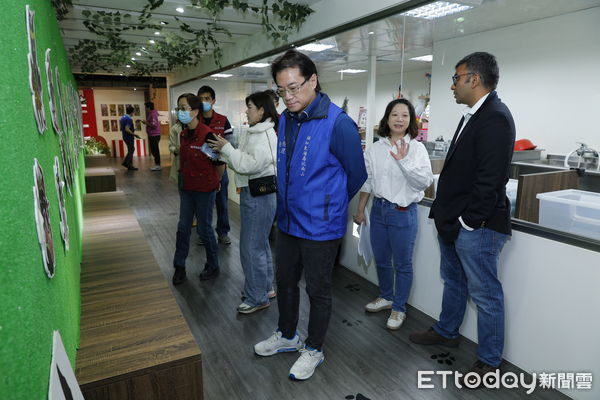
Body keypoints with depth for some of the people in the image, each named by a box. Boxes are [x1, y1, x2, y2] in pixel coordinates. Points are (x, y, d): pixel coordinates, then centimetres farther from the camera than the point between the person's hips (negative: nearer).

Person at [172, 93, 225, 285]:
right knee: (183, 227, 12)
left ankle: (213, 266, 25)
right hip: (186, 188, 7)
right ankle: (179, 267, 26)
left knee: (204, 228, 5)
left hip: (204, 189, -7)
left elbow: (220, 162, -13)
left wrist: (215, 182, 1)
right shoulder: (183, 134, 5)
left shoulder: (207, 134, -19)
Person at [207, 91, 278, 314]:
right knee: (260, 243, 19)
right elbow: (241, 163, 16)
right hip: (251, 193, 11)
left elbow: (250, 165, -26)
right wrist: (222, 153, 6)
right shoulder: (253, 133, 13)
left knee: (252, 247, -3)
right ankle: (265, 287, 35)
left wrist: (227, 148, -18)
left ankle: (257, 298, 12)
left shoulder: (266, 135, -17)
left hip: (260, 196, -11)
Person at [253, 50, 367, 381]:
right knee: (284, 282, 21)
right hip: (287, 221, 7)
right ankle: (286, 335, 45)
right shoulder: (285, 120, 3)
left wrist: (329, 205, 5)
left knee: (318, 290, 11)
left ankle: (313, 350, 34)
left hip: (320, 227, -7)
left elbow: (356, 174, -9)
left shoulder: (338, 123, -19)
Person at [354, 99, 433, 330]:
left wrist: (404, 160, -26)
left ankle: (399, 309, 25)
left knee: (402, 264, 8)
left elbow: (425, 182, -17)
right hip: (379, 209, 5)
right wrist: (360, 210, 11)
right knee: (381, 259, 18)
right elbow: (367, 181, 10)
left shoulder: (416, 148, -8)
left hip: (403, 213, -4)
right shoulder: (375, 149, 4)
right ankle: (386, 297, 41)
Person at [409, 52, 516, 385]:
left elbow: (489, 179, -23)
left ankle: (490, 361, 23)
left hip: (476, 227, -10)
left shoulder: (495, 118, -18)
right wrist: (445, 212, 12)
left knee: (485, 294, 6)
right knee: (453, 281, 23)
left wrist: (467, 221, -17)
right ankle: (447, 332, 43)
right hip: (454, 221, 10)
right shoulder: (473, 115, 13)